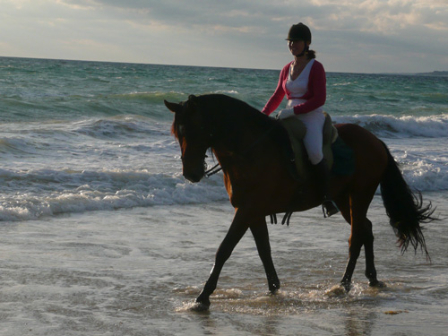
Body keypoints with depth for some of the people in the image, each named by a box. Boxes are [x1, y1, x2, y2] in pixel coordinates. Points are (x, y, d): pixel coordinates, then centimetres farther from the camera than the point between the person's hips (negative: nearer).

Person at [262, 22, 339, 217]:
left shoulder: (315, 67, -7)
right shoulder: (287, 69, 13)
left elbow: (319, 99, -14)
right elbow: (277, 96, 19)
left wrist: (293, 111, -21)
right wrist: (262, 115, 4)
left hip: (312, 117, -7)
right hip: (291, 117, 7)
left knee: (314, 153, -32)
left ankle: (327, 198, -20)